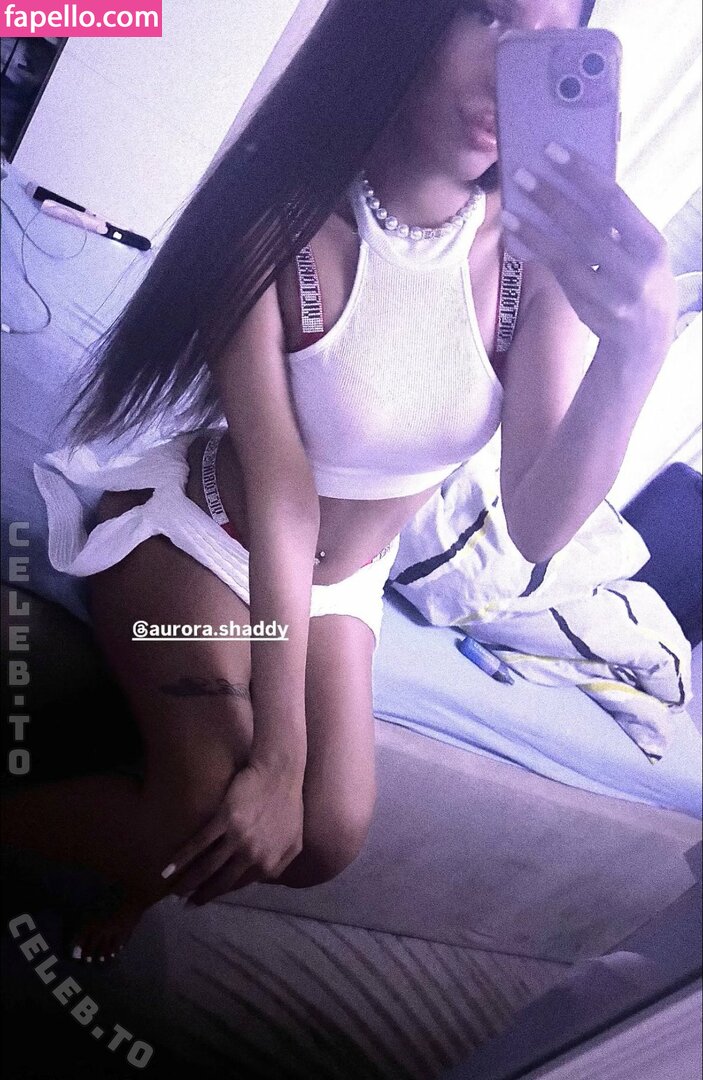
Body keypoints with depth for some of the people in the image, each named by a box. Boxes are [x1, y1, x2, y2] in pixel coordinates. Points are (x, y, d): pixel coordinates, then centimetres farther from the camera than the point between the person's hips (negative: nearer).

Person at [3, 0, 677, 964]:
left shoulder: (540, 251, -16)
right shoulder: (288, 212, -26)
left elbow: (536, 527, -24)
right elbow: (280, 494, -27)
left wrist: (639, 350, -43)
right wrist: (276, 759, -27)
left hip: (341, 584, 4)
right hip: (200, 531, -4)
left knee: (326, 839, -11)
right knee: (219, 822, -21)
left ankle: (137, 874, 21)